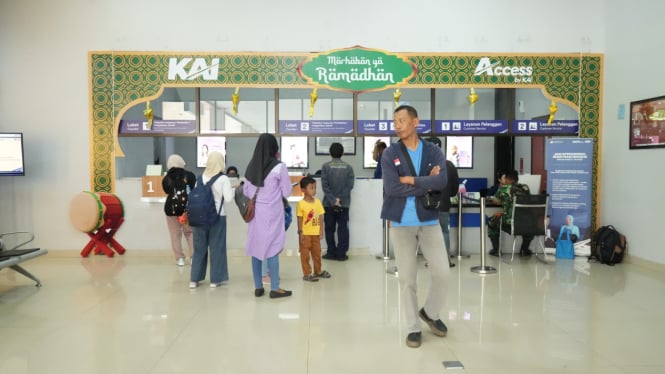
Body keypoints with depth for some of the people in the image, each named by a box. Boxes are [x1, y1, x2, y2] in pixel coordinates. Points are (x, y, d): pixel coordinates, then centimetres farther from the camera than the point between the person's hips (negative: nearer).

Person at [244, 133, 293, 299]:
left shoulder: (251, 166, 4)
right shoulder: (279, 167, -11)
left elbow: (246, 191, 12)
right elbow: (287, 192, -4)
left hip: (255, 212, 5)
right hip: (272, 213, -5)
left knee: (256, 248, 9)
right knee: (272, 249, 1)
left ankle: (258, 287, 16)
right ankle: (275, 288, 6)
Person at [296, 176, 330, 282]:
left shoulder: (318, 202, 3)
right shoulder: (301, 204, -12)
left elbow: (320, 218, 6)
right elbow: (300, 220, -9)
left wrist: (321, 231, 3)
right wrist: (300, 233, -11)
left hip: (316, 233, 5)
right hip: (306, 234, -5)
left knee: (317, 253, 17)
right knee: (305, 254, 3)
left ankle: (318, 271, 33)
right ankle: (307, 274, 13)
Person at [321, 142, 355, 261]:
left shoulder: (325, 166, -5)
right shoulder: (348, 167, -1)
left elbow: (325, 185, -11)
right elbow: (350, 185, -7)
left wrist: (333, 200, -11)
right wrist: (339, 199, -9)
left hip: (329, 203, -1)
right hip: (344, 203, 1)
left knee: (329, 229, 8)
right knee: (343, 229, 6)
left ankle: (331, 253, 10)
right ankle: (341, 253, 5)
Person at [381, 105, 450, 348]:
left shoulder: (433, 151, 3)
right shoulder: (390, 154, -2)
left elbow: (442, 181, -14)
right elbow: (391, 188, -14)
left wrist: (411, 180, -14)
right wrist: (427, 184, -10)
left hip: (429, 221, 2)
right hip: (401, 223, -1)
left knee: (442, 272, 2)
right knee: (407, 278, 5)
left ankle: (430, 313, 30)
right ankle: (413, 328, 22)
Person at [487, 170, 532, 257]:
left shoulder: (503, 188, -6)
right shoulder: (525, 188, 4)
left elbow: (497, 201, 14)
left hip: (508, 223, -3)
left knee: (491, 221, 27)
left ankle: (496, 250, 29)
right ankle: (524, 250, 39)